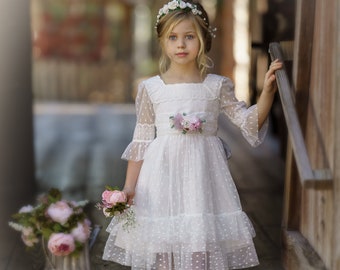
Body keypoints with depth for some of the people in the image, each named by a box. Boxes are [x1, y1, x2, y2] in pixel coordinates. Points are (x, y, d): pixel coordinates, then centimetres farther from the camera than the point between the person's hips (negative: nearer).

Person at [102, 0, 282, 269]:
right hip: (163, 174, 0)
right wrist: (129, 186, 1)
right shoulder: (150, 88, 2)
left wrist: (267, 90, -10)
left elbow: (250, 122, 4)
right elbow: (141, 141, 4)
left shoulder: (218, 86, 3)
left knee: (205, 239, 0)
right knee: (161, 241, 2)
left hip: (203, 173, 1)